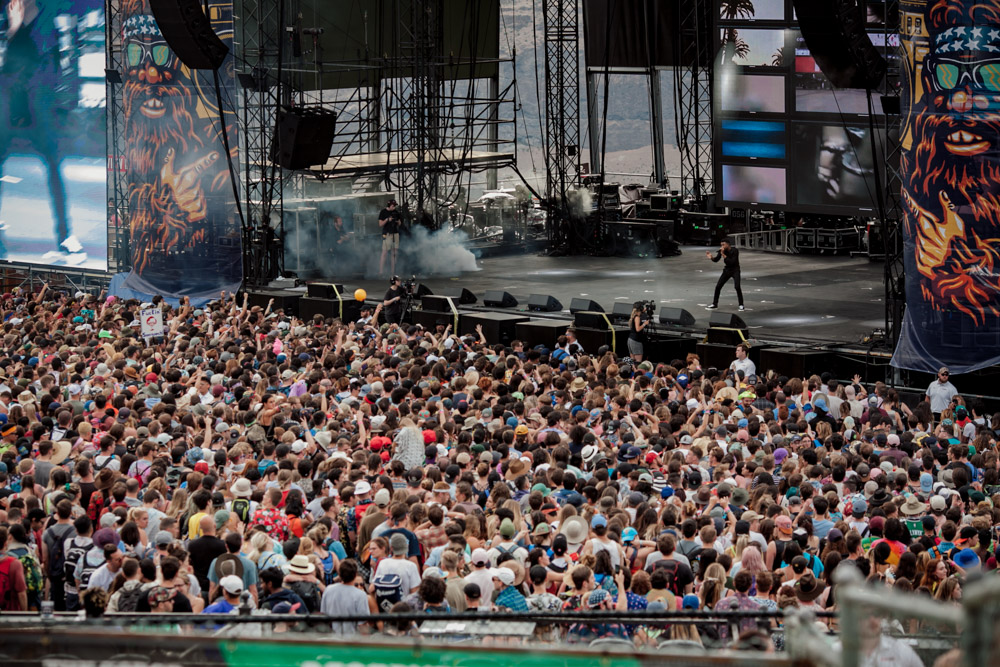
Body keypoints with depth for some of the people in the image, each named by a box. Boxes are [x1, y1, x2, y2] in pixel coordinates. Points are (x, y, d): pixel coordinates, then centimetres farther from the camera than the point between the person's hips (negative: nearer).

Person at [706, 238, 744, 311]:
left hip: (735, 271, -5)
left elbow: (732, 262, -29)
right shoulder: (722, 250, -8)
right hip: (726, 271, 5)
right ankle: (714, 304, 14)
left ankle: (741, 305, -8)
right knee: (718, 286, 0)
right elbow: (716, 259, -9)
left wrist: (723, 255, -34)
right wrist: (711, 257, -30)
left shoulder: (735, 251, -22)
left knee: (737, 286, -22)